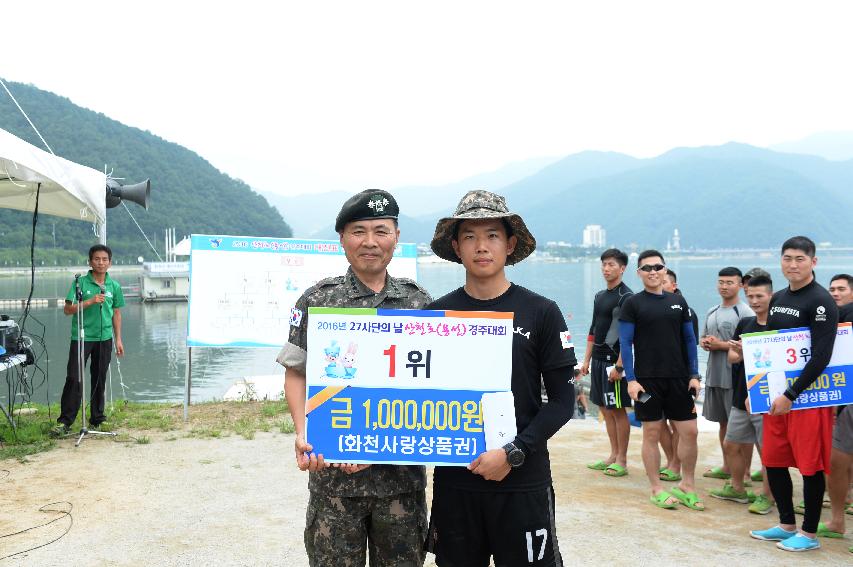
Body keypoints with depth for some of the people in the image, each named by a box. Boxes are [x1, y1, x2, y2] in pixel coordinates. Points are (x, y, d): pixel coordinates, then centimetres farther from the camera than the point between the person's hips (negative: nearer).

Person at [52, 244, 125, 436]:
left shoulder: (114, 286, 6)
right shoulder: (80, 282, -4)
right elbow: (67, 309, -7)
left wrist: (118, 339, 10)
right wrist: (90, 301, -19)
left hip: (104, 338, 3)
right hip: (81, 337, -3)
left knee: (100, 379, 10)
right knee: (74, 379, -6)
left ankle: (97, 419, 20)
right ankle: (65, 421, 1)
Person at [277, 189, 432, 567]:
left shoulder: (419, 302, 4)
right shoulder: (317, 300, 0)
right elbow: (296, 374, 2)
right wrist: (303, 433, -14)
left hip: (403, 473, 2)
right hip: (333, 471, -1)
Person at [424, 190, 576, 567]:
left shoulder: (541, 312, -3)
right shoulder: (438, 313, 2)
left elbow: (563, 400, -4)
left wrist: (513, 454, -13)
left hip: (523, 482, -2)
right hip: (453, 481, 2)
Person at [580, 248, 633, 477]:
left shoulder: (626, 297, -10)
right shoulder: (599, 296, 15)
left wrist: (619, 366, -20)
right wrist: (586, 360, 15)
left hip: (614, 360, -8)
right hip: (598, 359, 8)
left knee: (618, 410, -1)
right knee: (605, 409, 12)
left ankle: (622, 461, 8)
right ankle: (613, 455, 22)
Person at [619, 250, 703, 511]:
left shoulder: (678, 302, 10)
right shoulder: (632, 304, -1)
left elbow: (689, 340, 12)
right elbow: (626, 343, -3)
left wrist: (694, 375, 5)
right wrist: (631, 379, -11)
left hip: (679, 378, 4)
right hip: (647, 379, -3)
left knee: (689, 431, 4)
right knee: (652, 433, 3)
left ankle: (687, 485, 21)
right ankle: (657, 489, 15)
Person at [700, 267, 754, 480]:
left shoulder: (745, 313, -9)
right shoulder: (711, 312, 15)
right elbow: (703, 338, 23)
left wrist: (722, 345, -16)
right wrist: (704, 343, 0)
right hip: (714, 375, 8)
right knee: (723, 422, 17)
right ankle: (727, 466, 28)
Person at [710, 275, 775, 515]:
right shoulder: (744, 323, 9)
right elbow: (732, 357, 6)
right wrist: (740, 355, -18)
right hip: (741, 398, 7)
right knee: (731, 445, 16)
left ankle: (767, 496, 19)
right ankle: (737, 488, 34)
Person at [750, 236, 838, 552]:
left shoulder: (821, 301, -12)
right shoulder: (777, 299, 12)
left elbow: (821, 356, -18)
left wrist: (791, 395, -19)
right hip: (776, 395, 8)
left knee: (810, 466, 3)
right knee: (773, 461, 12)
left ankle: (809, 534, 17)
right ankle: (787, 525, 28)